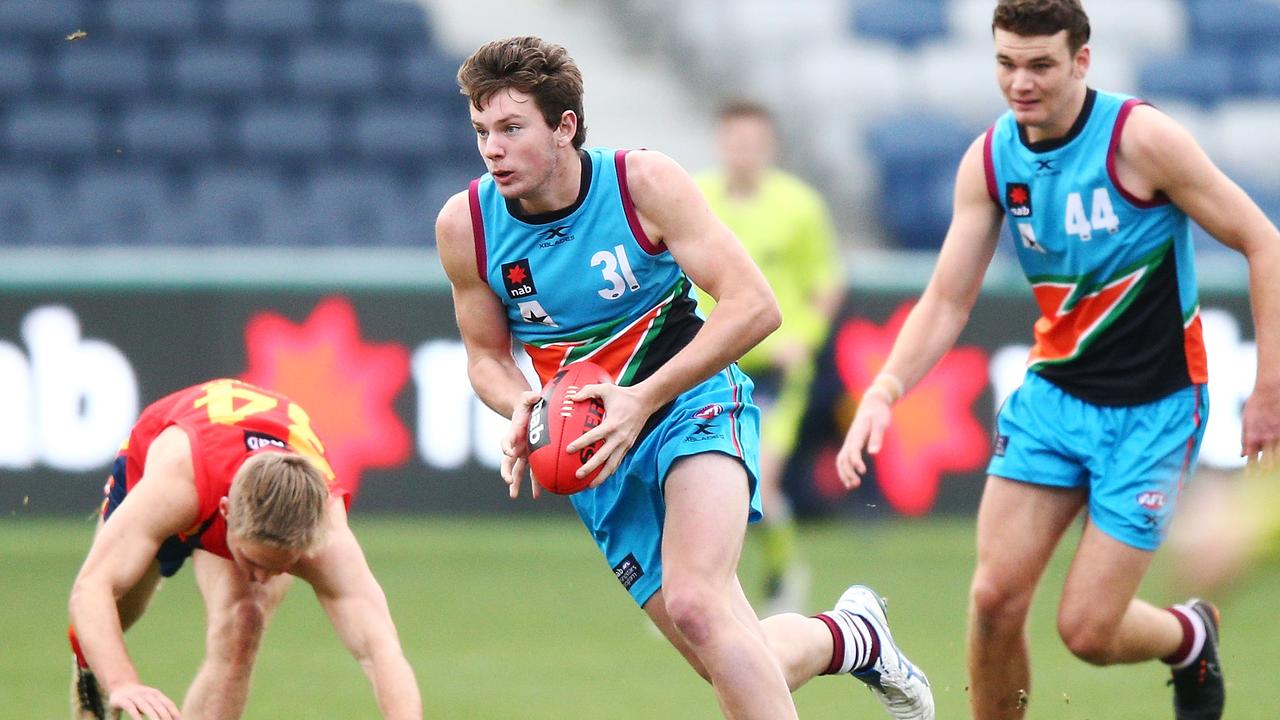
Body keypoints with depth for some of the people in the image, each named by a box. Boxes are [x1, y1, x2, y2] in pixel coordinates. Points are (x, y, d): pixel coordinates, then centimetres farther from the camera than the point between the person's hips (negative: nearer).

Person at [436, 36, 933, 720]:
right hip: (596, 450, 4)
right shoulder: (464, 224, -7)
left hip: (693, 405, -4)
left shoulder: (643, 182, -15)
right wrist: (522, 408, -16)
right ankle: (851, 634, 30)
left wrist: (643, 400, -26)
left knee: (696, 605, -31)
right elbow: (486, 354, 8)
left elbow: (753, 306, -18)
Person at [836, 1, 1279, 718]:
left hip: (1154, 408, -4)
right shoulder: (989, 160, -3)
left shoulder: (1140, 137, -18)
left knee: (1087, 629, -6)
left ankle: (1191, 636, 29)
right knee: (995, 596, -9)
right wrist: (884, 391, -15)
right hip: (1054, 391, 4)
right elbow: (947, 301, 2)